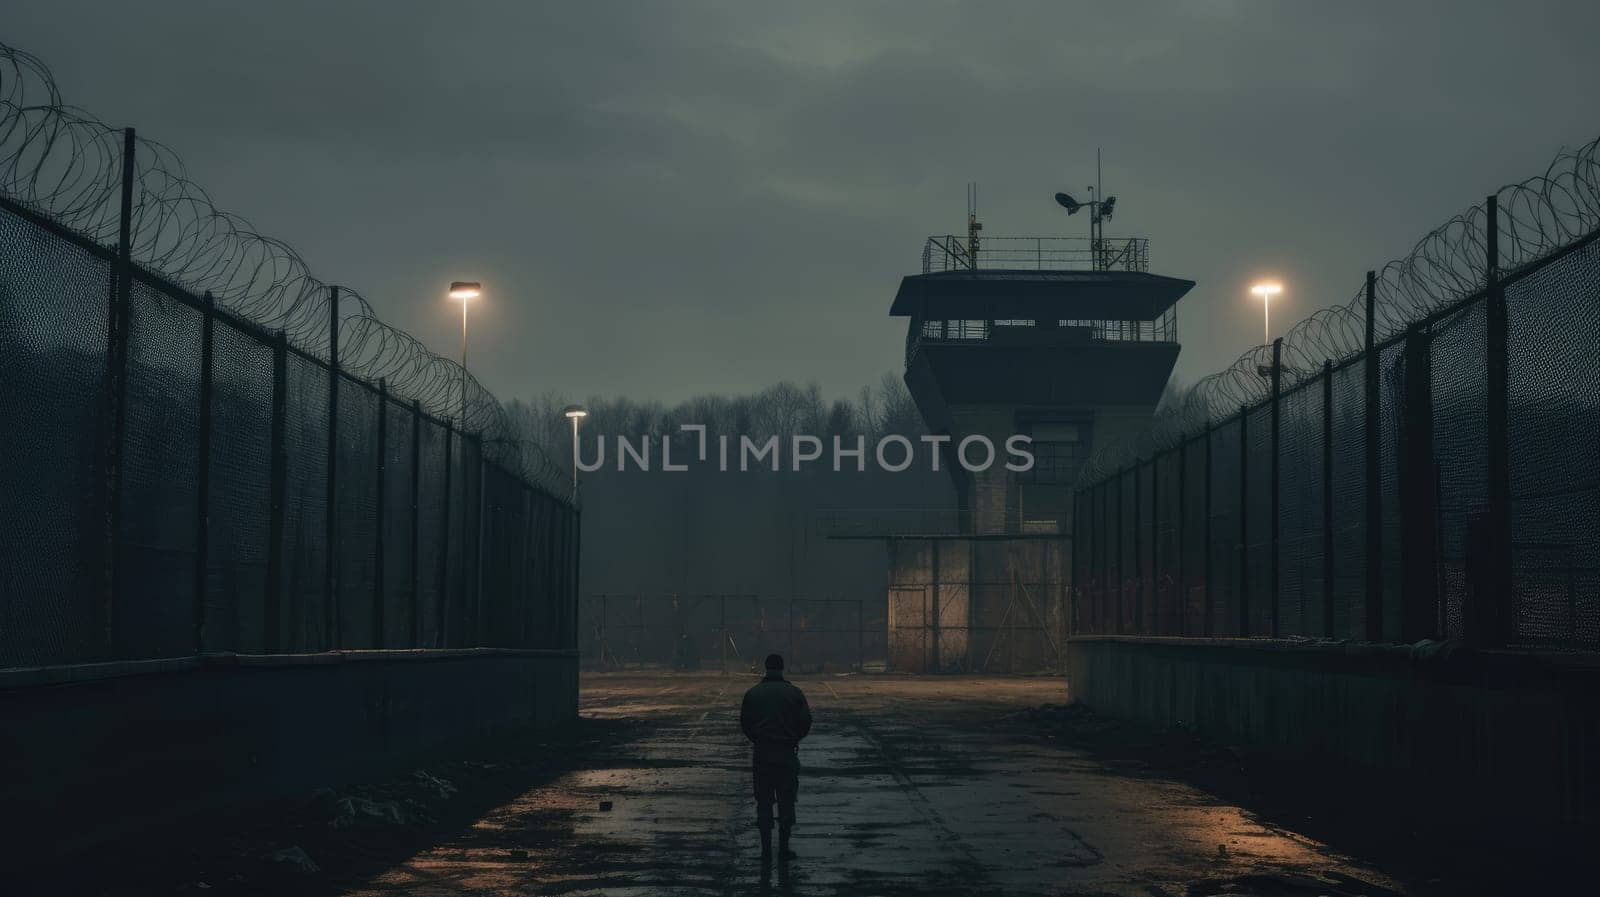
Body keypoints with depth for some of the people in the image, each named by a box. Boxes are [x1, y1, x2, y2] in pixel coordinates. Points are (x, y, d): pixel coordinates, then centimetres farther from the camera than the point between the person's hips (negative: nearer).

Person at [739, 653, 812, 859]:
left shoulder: (752, 693, 0)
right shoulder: (794, 693, -4)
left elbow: (744, 722, 3)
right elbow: (806, 721, -3)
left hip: (761, 753, 1)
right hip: (787, 753, -1)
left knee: (763, 801, 9)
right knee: (786, 801, 6)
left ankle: (766, 848, 9)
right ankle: (784, 848, 5)